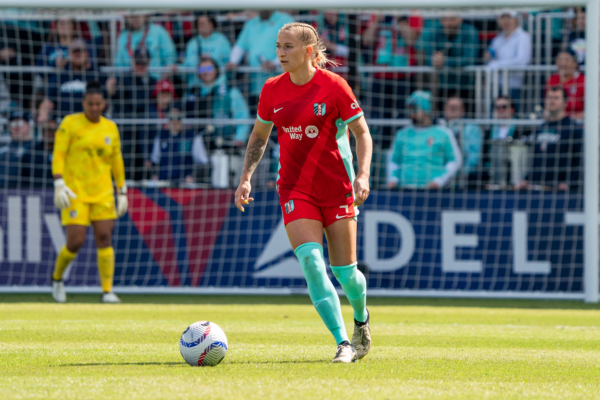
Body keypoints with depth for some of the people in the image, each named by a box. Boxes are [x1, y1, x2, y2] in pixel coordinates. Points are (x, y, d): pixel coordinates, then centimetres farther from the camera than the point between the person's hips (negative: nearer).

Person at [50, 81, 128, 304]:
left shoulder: (111, 128, 9)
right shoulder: (70, 124, -3)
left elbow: (116, 161, 15)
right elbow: (58, 154, -7)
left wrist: (122, 193, 13)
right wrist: (59, 185, -18)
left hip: (102, 191, 4)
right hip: (74, 192, -3)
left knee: (104, 237, -8)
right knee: (76, 242, -8)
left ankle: (107, 291, -5)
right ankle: (56, 278, 20)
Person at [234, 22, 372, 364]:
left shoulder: (333, 86, -9)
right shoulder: (272, 90, 3)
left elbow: (362, 133, -3)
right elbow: (259, 136, 16)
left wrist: (363, 175, -17)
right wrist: (246, 178, 5)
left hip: (336, 187, -2)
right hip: (295, 189, 2)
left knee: (344, 271, 3)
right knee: (311, 262, -18)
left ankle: (362, 319, 37)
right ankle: (343, 343, -17)